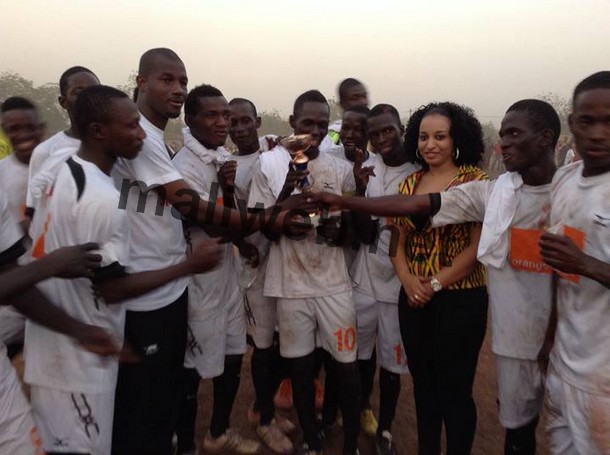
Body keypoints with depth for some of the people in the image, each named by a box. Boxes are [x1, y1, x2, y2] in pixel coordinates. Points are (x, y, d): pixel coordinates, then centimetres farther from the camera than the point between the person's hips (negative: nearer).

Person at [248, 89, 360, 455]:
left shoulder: (341, 169, 2)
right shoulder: (271, 163, -3)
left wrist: (338, 230, -14)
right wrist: (287, 190, -20)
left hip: (335, 283, 1)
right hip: (291, 284, -1)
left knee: (348, 365, 5)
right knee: (301, 365, 11)